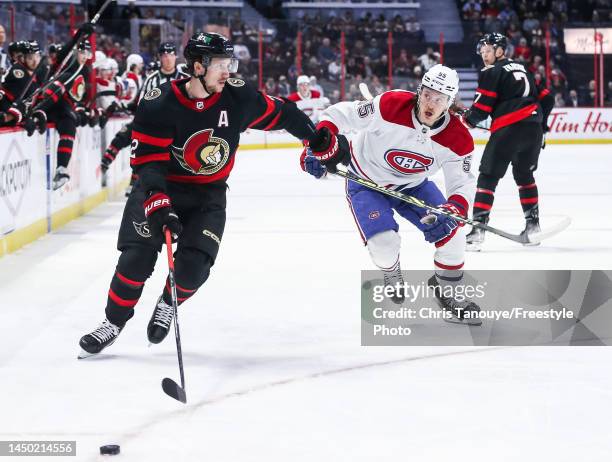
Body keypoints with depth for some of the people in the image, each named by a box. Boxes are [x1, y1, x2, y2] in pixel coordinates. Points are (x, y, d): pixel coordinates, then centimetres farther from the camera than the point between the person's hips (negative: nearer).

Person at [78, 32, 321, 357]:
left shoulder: (237, 96, -11)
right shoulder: (159, 104, -20)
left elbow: (278, 113, 4)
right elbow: (148, 159, -24)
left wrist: (316, 139, 10)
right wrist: (157, 202, -36)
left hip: (209, 194, 2)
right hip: (160, 186, -2)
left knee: (193, 266, -14)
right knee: (137, 259, -12)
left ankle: (169, 304, 19)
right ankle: (114, 322, 8)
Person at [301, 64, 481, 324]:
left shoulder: (458, 139, -22)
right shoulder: (391, 106, -32)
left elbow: (462, 183, -15)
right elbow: (340, 115, -22)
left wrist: (454, 210, -36)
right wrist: (320, 147, -34)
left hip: (411, 185, 3)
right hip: (366, 182, -3)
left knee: (449, 230, -13)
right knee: (384, 244, -22)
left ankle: (448, 293, 13)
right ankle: (392, 276, 17)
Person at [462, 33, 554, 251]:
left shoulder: (491, 73, 1)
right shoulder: (522, 69, 23)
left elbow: (481, 108, -4)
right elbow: (546, 98, 23)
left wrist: (468, 119, 14)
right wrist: (540, 123, 30)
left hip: (509, 128, -7)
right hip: (534, 130, 7)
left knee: (488, 176, -4)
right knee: (524, 174, 25)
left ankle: (478, 228, -14)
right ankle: (533, 224, 25)